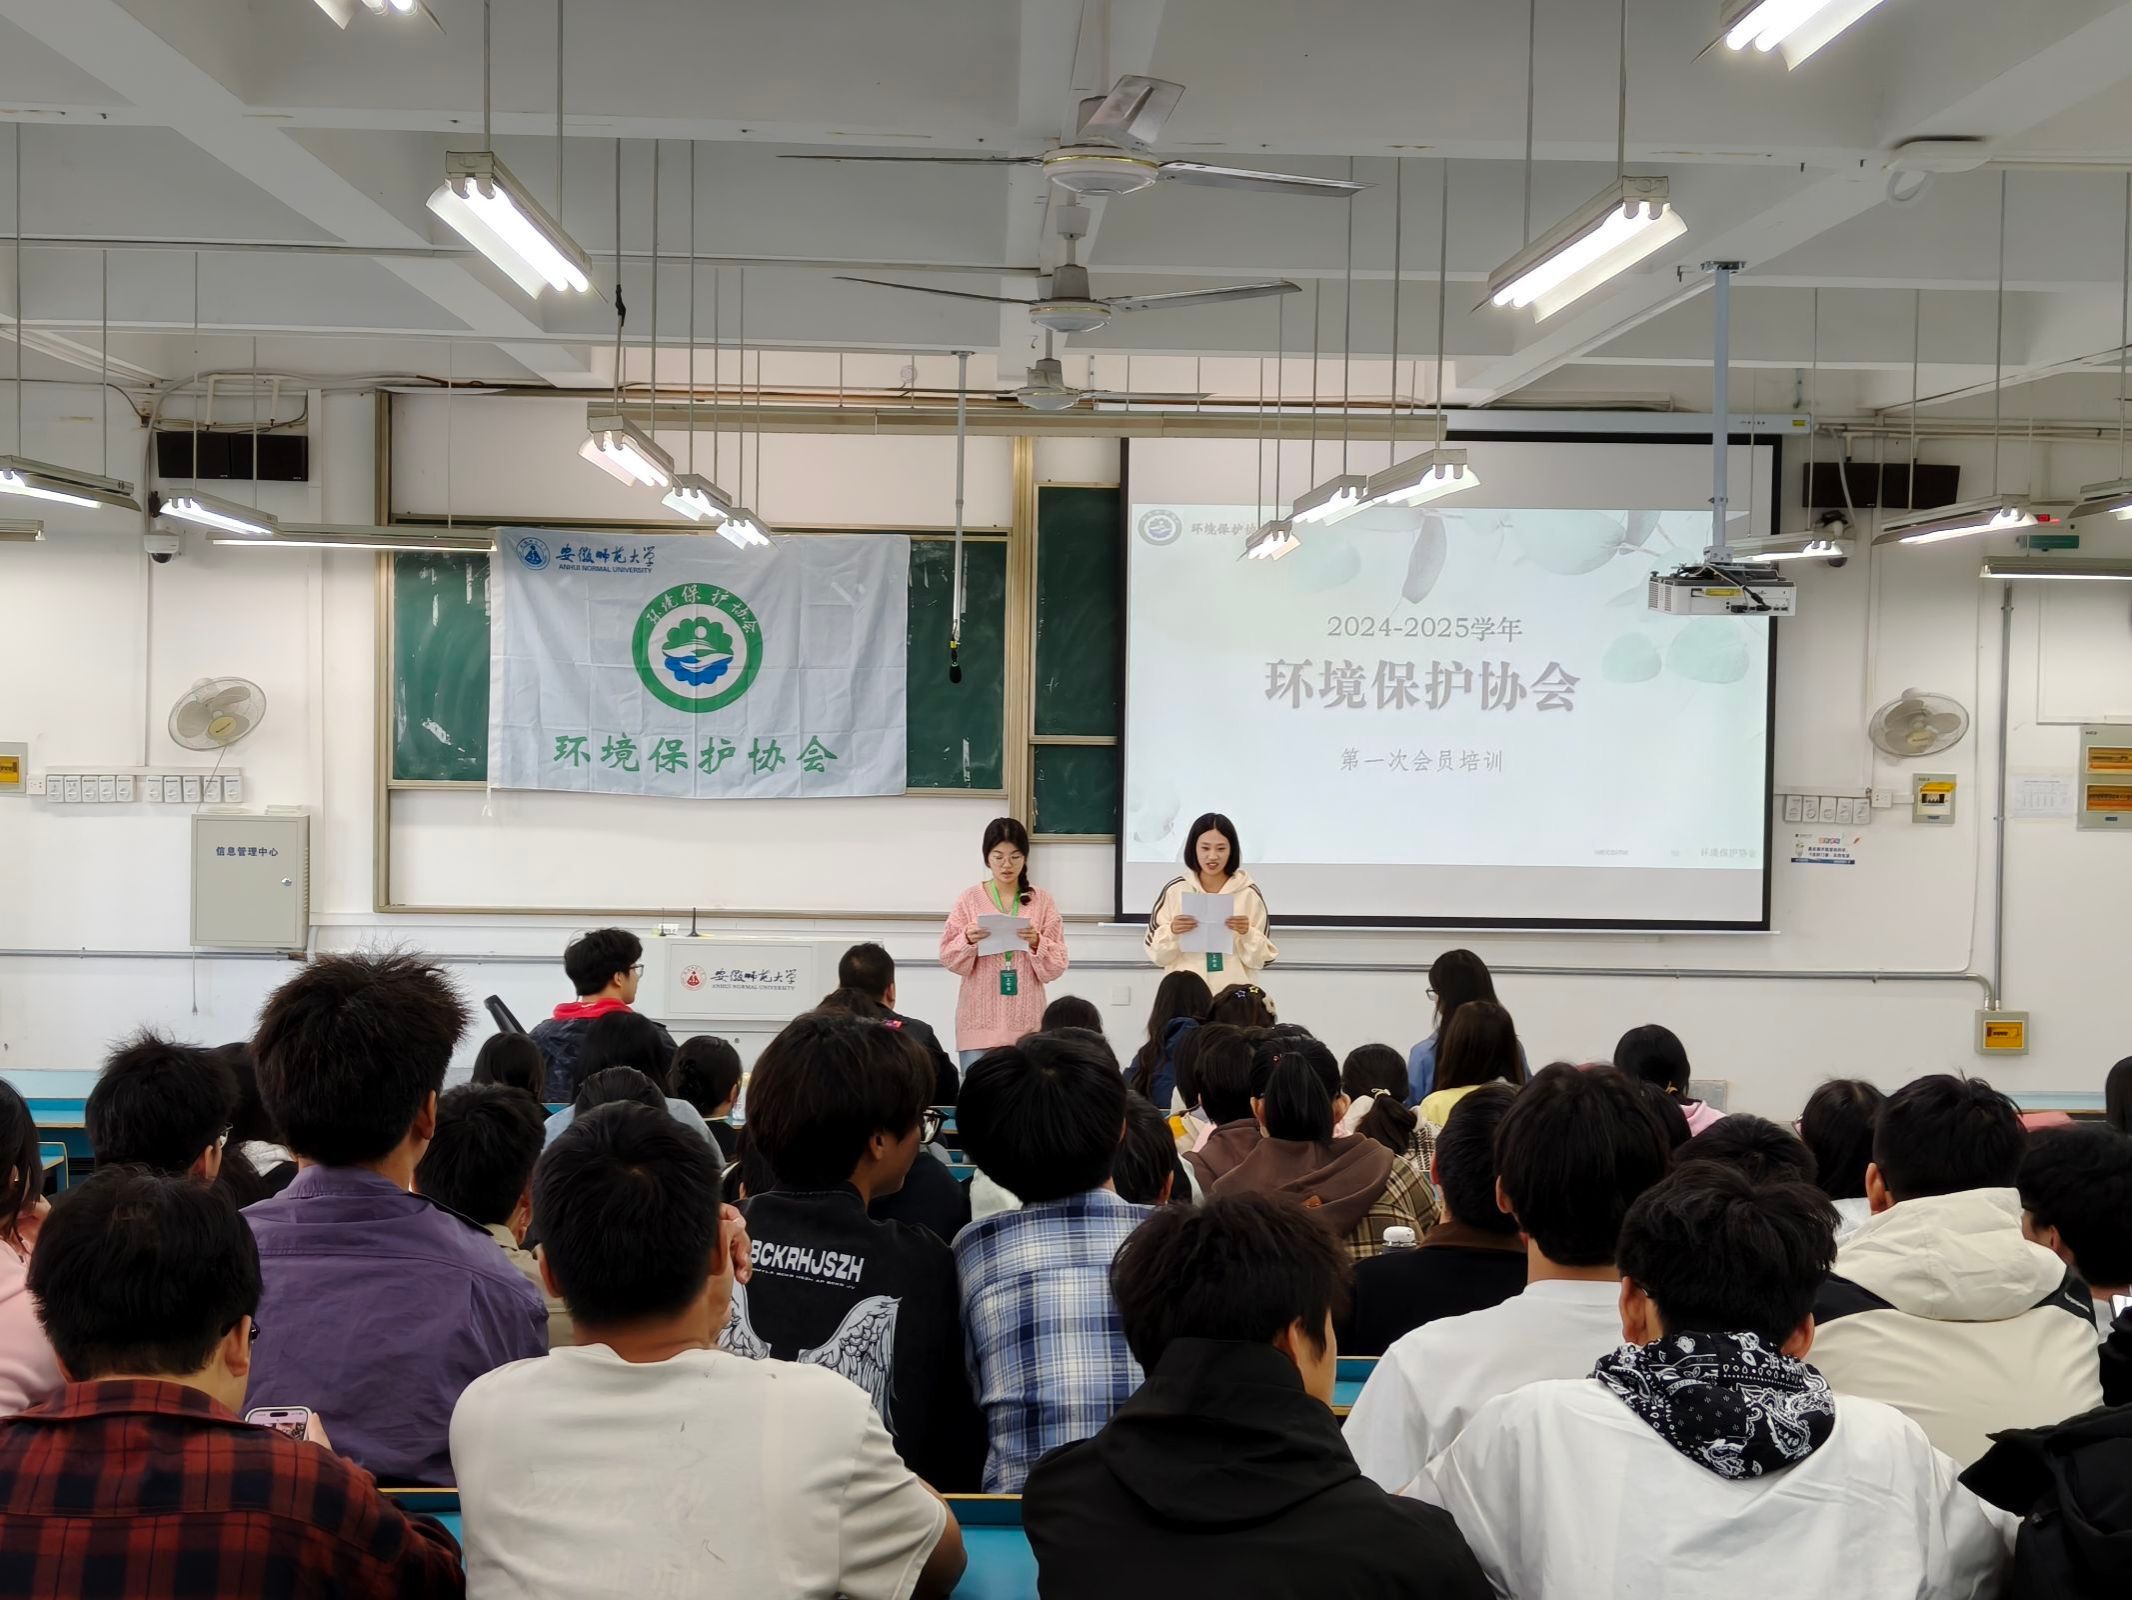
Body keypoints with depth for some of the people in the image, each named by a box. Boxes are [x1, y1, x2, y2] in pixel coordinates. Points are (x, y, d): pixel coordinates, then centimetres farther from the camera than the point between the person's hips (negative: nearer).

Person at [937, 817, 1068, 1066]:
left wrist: (1036, 943, -16)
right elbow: (948, 958, 2)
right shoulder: (969, 899, 3)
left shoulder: (1042, 901, 3)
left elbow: (1057, 965, 2)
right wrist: (968, 940, -16)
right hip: (980, 1019, 0)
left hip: (1026, 1020, 0)